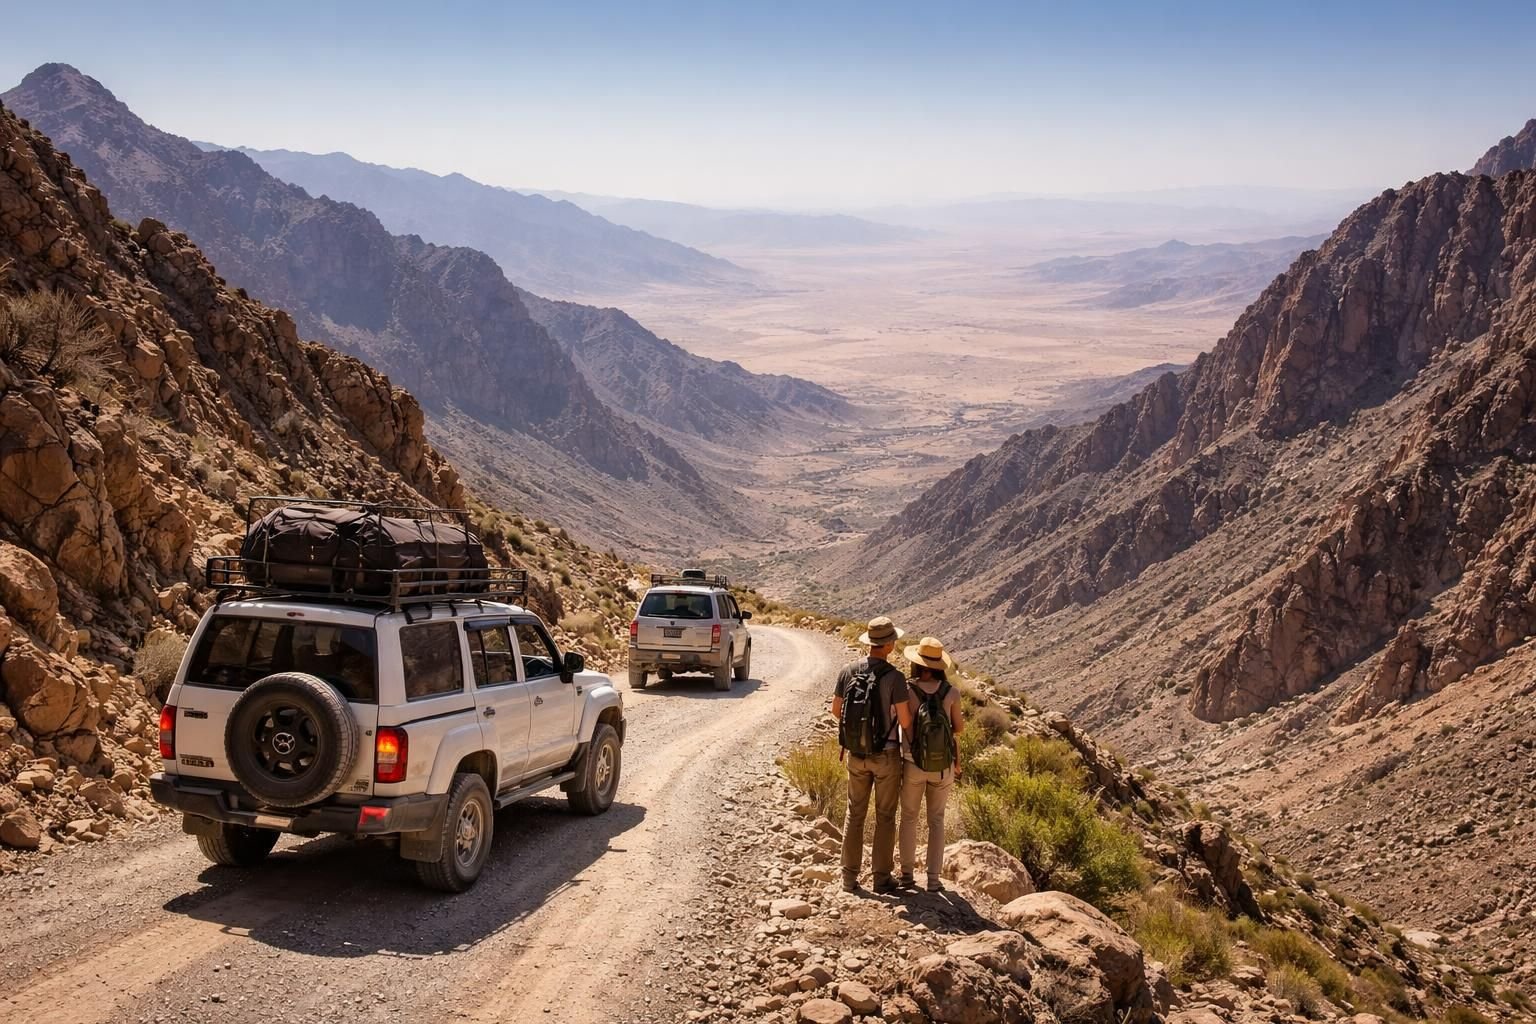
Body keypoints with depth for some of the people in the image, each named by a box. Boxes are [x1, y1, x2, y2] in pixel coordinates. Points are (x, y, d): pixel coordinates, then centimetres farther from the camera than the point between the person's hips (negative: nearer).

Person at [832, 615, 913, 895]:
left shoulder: (848, 670, -6)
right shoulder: (895, 678, -19)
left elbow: (836, 711, 2)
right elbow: (905, 722, -18)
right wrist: (908, 708, 6)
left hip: (856, 754, 4)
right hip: (886, 755, -3)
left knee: (855, 814, 14)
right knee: (885, 817, 10)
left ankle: (849, 877, 16)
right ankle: (882, 877, 15)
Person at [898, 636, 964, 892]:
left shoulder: (907, 691, -16)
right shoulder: (951, 693, -11)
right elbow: (959, 727, 2)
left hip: (912, 765, -1)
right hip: (943, 766, 1)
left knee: (909, 818, 19)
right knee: (936, 820, 17)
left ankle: (907, 875, 21)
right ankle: (934, 878, 15)